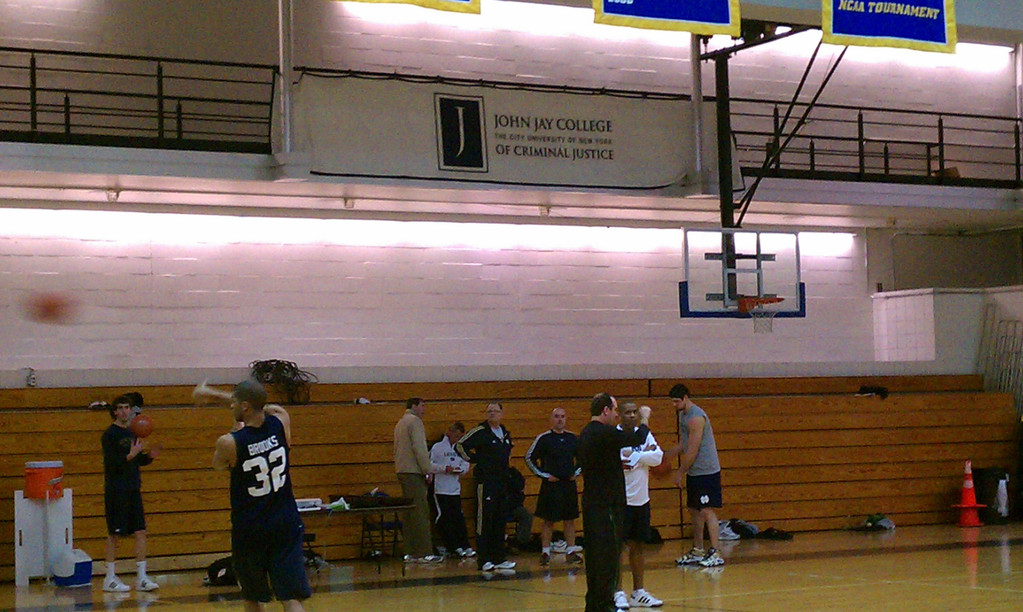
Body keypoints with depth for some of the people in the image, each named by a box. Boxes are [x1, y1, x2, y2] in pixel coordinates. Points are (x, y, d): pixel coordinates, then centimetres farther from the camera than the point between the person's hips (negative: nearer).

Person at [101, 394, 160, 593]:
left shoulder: (132, 433, 12)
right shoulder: (110, 435, -9)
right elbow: (111, 463, -16)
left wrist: (150, 455, -1)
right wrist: (131, 455, -25)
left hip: (133, 489, 7)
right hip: (116, 492, -7)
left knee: (140, 532, 2)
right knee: (114, 534, -1)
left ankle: (141, 578, 6)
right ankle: (110, 579, 7)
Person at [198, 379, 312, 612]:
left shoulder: (230, 442, -14)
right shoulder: (281, 420, -5)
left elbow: (218, 464, 10)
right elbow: (259, 406, 17)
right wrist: (214, 395, 23)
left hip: (249, 529, -2)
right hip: (286, 524, 2)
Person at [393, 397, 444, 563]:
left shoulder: (401, 422, 21)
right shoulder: (415, 421, -8)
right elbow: (419, 448, -16)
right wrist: (428, 470, -13)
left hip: (402, 471, 10)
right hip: (414, 472, -10)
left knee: (410, 513, 10)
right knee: (421, 512, -11)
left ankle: (410, 553, 10)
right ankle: (424, 553, -14)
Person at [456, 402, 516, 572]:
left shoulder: (505, 433, 14)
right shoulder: (480, 432, -8)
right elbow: (459, 446, -12)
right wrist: (474, 459, -10)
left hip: (502, 482, 7)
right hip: (486, 480, -7)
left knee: (500, 521, 10)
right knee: (484, 521, -7)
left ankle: (499, 558, 16)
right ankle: (483, 560, -6)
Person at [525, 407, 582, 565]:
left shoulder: (572, 438, 7)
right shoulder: (543, 438, -6)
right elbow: (529, 458, -4)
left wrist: (577, 472, 8)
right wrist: (544, 475, -7)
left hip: (569, 484, 4)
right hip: (551, 485, -4)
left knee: (570, 519, 7)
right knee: (548, 520, 0)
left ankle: (571, 551, 13)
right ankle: (545, 552, 7)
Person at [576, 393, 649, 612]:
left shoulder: (585, 434, 12)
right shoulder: (604, 433, -17)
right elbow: (638, 438, -14)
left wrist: (622, 461, 17)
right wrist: (644, 421, 6)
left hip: (591, 502, 10)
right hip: (606, 504, -10)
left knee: (594, 554, 13)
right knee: (608, 554, -5)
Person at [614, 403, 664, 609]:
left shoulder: (645, 434, 8)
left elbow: (658, 457, -4)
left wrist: (633, 457, -14)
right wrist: (645, 454, -17)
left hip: (642, 499, 6)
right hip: (621, 499, -6)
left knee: (638, 545, 13)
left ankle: (638, 592, 21)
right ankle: (618, 593, 0)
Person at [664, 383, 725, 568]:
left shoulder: (696, 417, -19)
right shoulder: (683, 415, 12)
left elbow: (692, 450, -19)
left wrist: (680, 472, -13)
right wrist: (665, 457, 16)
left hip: (706, 472, -10)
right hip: (694, 472, 10)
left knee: (707, 511, -10)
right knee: (694, 510, 12)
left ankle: (715, 553, -10)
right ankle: (698, 551, 20)